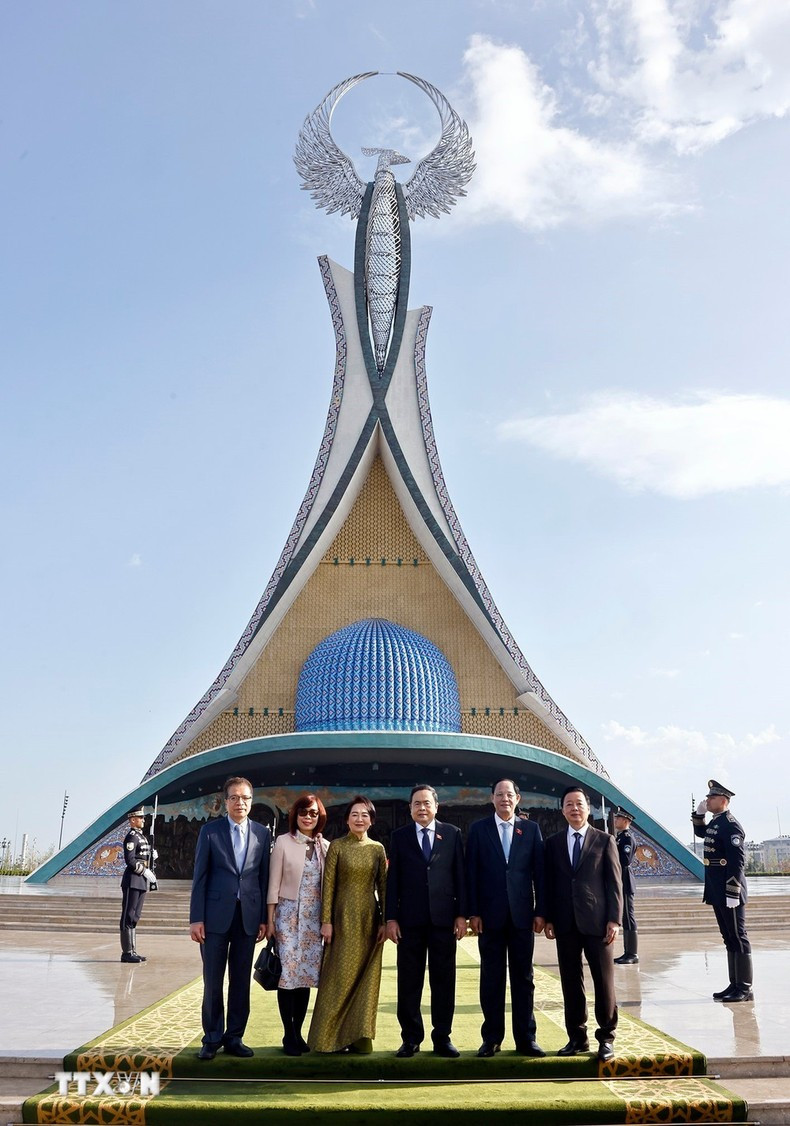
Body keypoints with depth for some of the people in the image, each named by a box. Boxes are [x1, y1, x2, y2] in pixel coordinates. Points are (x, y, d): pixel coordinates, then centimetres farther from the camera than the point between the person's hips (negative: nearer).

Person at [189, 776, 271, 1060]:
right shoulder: (210, 831, 0)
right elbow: (200, 876, -1)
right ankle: (212, 1038, 18)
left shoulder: (262, 833, 6)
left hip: (249, 915, 2)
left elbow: (264, 877, 6)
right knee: (212, 981, 4)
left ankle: (234, 1037, 19)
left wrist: (264, 918, 3)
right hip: (216, 914, -2)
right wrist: (196, 918, -6)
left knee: (241, 980, 8)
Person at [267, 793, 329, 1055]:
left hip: (314, 918, 3)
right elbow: (274, 883, -3)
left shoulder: (326, 847, 5)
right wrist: (270, 919, -5)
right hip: (288, 914, -3)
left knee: (307, 972, 6)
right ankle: (289, 1035, 9)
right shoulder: (283, 842, -4)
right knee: (288, 973, -3)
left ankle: (298, 1033, 18)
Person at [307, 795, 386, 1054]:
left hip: (369, 919, 3)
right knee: (340, 976, 0)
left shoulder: (378, 849, 5)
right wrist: (326, 921, -9)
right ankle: (332, 1036, 11)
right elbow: (328, 885, -4)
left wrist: (385, 921, 1)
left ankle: (358, 1036, 16)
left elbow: (383, 886, 6)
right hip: (343, 918, -3)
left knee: (366, 978, 6)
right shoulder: (337, 847, -2)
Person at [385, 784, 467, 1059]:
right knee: (409, 981, 6)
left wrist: (461, 914, -2)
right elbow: (392, 879, 4)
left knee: (443, 979, 5)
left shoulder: (452, 834, 5)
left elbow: (460, 875, 4)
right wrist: (391, 918, -1)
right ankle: (411, 1038, 17)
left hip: (443, 918, 0)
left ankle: (442, 1038, 16)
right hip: (410, 919, 0)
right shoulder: (399, 836, 6)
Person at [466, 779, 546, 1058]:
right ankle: (492, 1038, 15)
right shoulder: (479, 829, 3)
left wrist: (540, 911, -2)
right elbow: (471, 873, 0)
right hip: (490, 915, -1)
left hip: (522, 915, 1)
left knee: (523, 978, 7)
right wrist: (473, 913, -5)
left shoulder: (531, 829, 5)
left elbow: (539, 872, 4)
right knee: (491, 979, 6)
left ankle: (526, 1038, 15)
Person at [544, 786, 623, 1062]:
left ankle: (606, 1038, 15)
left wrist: (614, 919, -7)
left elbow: (614, 882, 0)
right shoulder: (553, 843, 9)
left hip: (596, 921, -2)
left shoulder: (604, 840, 2)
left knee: (604, 980, 2)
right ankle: (577, 1038, 18)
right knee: (571, 982, 7)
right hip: (565, 923, 2)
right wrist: (548, 918, 4)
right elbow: (549, 882, 9)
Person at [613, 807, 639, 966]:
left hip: (624, 883, -10)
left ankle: (632, 954, -2)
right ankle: (628, 953, 17)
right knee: (624, 918, 12)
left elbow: (625, 860, -23)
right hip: (619, 883, 10)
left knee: (628, 917, -6)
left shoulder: (627, 838, -13)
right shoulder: (619, 837, 18)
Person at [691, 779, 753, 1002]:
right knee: (729, 939, 13)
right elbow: (700, 832, 36)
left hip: (729, 892, -10)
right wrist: (698, 814, 19)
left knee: (738, 938, -2)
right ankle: (735, 985, 20)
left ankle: (745, 989, 4)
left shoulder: (731, 825, -16)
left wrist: (733, 893, -24)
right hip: (717, 893, 10)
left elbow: (737, 860, -22)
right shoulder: (715, 822, 13)